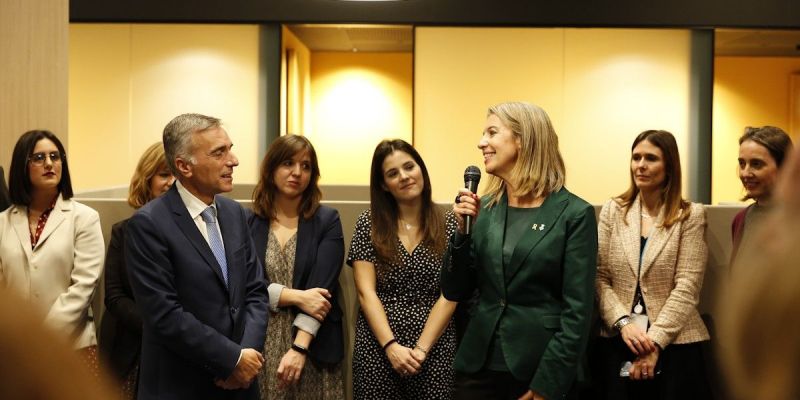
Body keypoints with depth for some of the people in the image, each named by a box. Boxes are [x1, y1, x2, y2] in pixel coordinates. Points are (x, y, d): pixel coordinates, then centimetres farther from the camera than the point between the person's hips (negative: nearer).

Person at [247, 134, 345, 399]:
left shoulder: (327, 221, 0)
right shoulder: (248, 223, 3)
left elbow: (322, 286, -10)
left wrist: (299, 348, -18)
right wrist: (296, 296, -16)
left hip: (312, 348, -1)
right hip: (259, 347, 1)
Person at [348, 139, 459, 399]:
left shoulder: (448, 225, 1)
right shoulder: (369, 224, 2)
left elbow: (449, 295, -4)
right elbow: (366, 292, -4)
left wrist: (421, 348, -13)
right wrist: (391, 346, -14)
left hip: (434, 350, 0)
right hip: (377, 348, 0)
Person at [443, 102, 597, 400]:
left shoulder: (574, 214, -8)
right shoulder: (483, 209, 5)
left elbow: (577, 311, -10)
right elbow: (454, 292, 6)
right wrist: (464, 230, -6)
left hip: (539, 371, -4)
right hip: (478, 366, 4)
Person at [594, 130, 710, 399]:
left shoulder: (691, 215, -2)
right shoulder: (612, 210, 5)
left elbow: (687, 287, -8)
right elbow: (599, 277, 1)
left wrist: (655, 340, -14)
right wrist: (623, 323, -13)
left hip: (674, 345, -2)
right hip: (617, 343, 2)